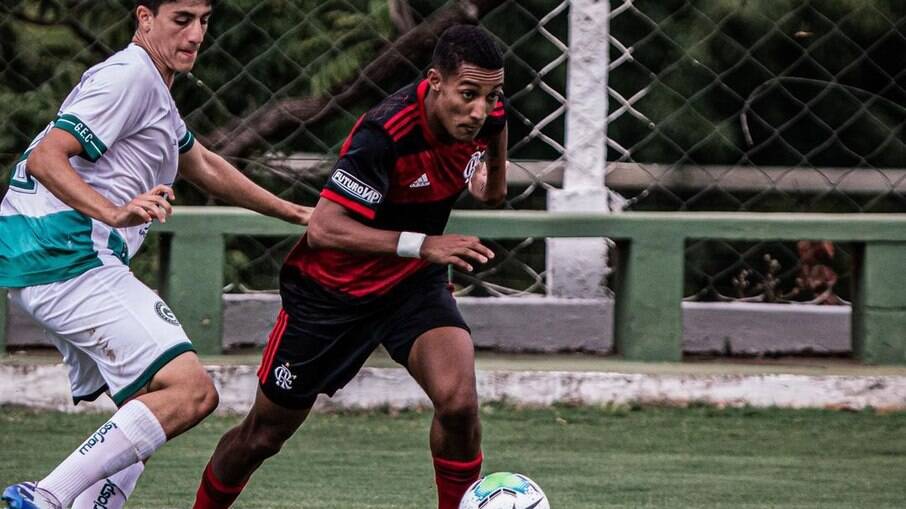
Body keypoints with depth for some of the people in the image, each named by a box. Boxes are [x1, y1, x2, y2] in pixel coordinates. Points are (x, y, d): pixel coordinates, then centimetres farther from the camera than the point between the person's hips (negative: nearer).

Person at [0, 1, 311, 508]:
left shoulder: (151, 86, 23)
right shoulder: (129, 75, -10)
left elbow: (203, 165, 39)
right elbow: (44, 159, -21)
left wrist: (294, 212, 43)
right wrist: (115, 213, -35)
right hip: (72, 260, -11)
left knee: (154, 403, 20)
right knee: (191, 391, -19)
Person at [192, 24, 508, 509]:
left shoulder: (483, 114, -13)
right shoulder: (385, 133, -33)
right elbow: (323, 229, -38)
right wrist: (421, 244, -44)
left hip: (413, 285, 4)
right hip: (333, 288, -4)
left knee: (458, 403, -24)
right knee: (263, 436, 10)